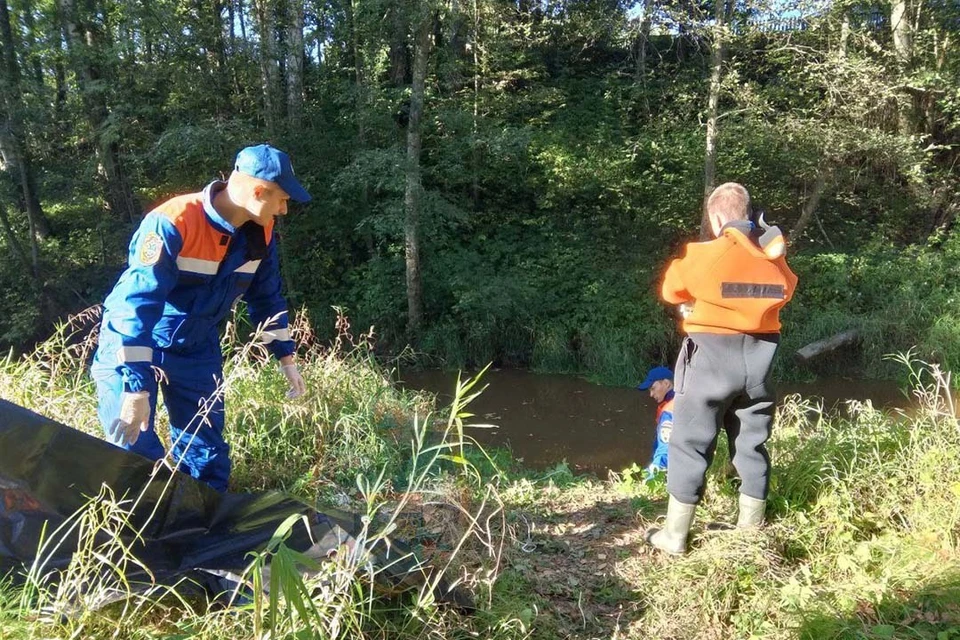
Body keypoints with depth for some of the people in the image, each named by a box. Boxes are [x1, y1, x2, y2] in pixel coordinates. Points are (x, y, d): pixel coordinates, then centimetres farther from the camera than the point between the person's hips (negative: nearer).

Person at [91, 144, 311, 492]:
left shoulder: (261, 234, -8)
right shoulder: (171, 223, -30)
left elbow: (266, 297, 6)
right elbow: (136, 304, -33)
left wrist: (286, 358, 7)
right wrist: (136, 386, -36)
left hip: (197, 350, 6)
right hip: (131, 347, -5)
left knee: (208, 454, 9)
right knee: (134, 449, -8)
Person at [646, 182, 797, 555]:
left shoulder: (704, 255, -10)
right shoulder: (776, 257, 3)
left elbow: (671, 291, 3)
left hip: (712, 357, -5)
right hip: (758, 360, 5)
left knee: (690, 444, 3)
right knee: (752, 444, 16)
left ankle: (675, 535, 7)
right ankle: (751, 530, 26)